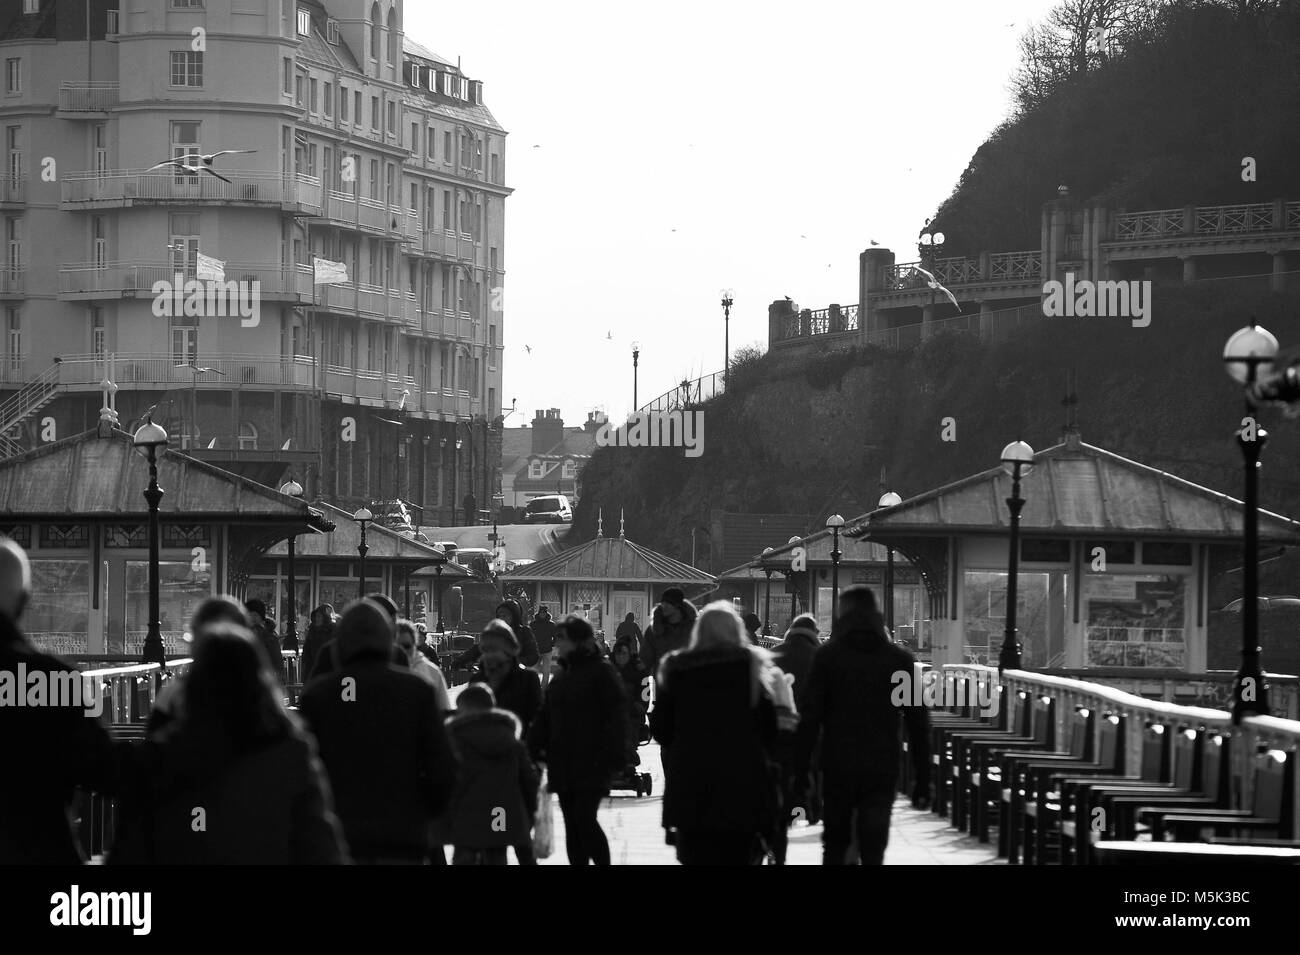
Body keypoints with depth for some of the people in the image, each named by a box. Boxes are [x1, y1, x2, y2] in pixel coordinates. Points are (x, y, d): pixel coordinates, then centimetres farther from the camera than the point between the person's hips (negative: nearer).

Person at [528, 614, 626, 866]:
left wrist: (612, 756, -18)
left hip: (591, 762, -7)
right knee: (572, 824, 7)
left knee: (584, 819, -14)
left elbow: (616, 716, -11)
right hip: (563, 764, 7)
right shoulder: (561, 674, 16)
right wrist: (535, 747, 7)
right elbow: (545, 717, 17)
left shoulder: (602, 672, -6)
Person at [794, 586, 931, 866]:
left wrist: (801, 769, -3)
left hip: (837, 767, -1)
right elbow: (918, 724, 3)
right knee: (873, 848, 1)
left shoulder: (827, 656, 0)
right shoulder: (901, 659, 5)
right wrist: (922, 777, 6)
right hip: (883, 769, 1)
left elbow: (810, 717, -5)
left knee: (835, 844, 14)